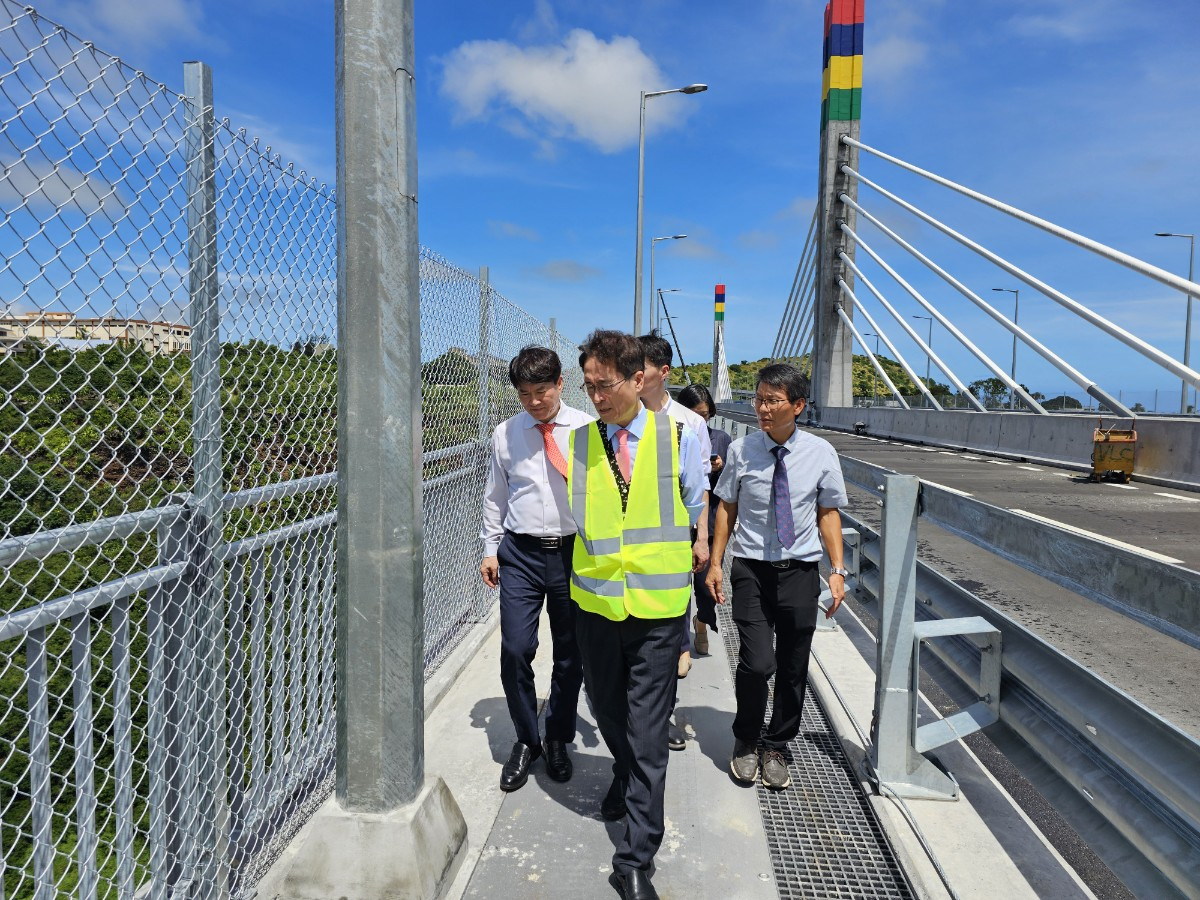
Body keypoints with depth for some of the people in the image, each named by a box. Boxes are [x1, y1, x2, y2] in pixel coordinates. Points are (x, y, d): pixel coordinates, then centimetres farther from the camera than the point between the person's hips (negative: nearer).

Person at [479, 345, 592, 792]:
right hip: (520, 553, 1)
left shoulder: (586, 429, -3)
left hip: (573, 550, -1)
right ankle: (525, 741, 22)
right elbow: (495, 496, 12)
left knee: (570, 655, 11)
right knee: (515, 651, -3)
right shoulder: (505, 434, 4)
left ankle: (558, 740, 33)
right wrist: (490, 549, 10)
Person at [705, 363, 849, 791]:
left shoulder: (820, 452, -1)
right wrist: (715, 563, 4)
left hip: (800, 572, 1)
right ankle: (745, 743, 16)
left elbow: (828, 514, 5)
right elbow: (727, 507, 6)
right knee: (757, 663, -12)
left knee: (793, 669, 10)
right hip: (751, 569, -1)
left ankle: (776, 748, 33)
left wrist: (837, 570, -1)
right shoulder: (741, 450, -2)